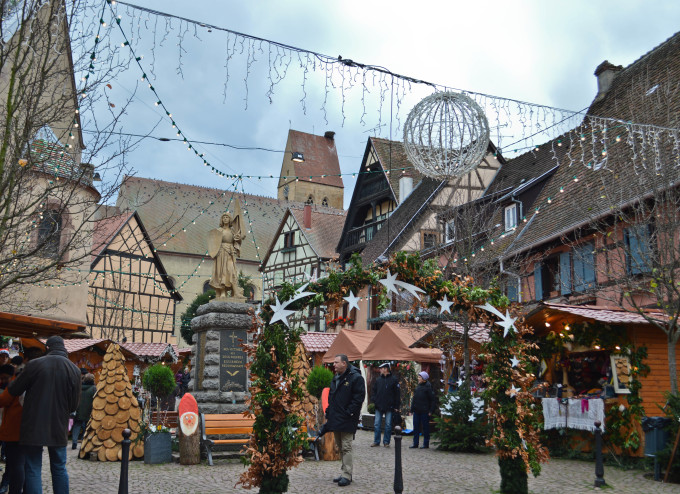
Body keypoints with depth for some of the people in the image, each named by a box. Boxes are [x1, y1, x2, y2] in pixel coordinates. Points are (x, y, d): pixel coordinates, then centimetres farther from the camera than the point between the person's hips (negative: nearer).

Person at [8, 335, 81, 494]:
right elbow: (74, 404, 3)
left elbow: (14, 391, 2)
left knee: (33, 470, 4)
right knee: (59, 468, 14)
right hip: (59, 428, 3)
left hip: (34, 427, -3)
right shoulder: (74, 370, -1)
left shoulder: (35, 364, -9)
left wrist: (10, 383, 24)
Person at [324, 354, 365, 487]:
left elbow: (358, 398, -16)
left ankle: (347, 475, -3)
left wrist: (348, 413, -19)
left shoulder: (355, 377, -12)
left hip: (347, 421, -9)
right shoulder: (336, 378, 15)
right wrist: (328, 413, 15)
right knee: (340, 447, 14)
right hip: (335, 419, 9)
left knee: (346, 447, -7)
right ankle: (345, 472, 22)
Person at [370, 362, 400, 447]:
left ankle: (386, 442, 13)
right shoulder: (378, 380, 8)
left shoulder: (394, 380, -2)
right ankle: (376, 441, 12)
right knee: (377, 424, 4)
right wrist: (374, 400, -4)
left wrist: (396, 406, -6)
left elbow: (397, 394, -2)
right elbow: (374, 391, 14)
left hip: (389, 407, -3)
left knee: (388, 425, 4)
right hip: (379, 406, 3)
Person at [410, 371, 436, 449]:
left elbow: (433, 400, -9)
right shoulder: (418, 386, 10)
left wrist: (431, 410, -13)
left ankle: (426, 444, 11)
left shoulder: (428, 387, -9)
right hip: (417, 411, 7)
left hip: (424, 411, -7)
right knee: (416, 427, 9)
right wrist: (412, 409, 12)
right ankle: (415, 443, 17)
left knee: (425, 427, 2)